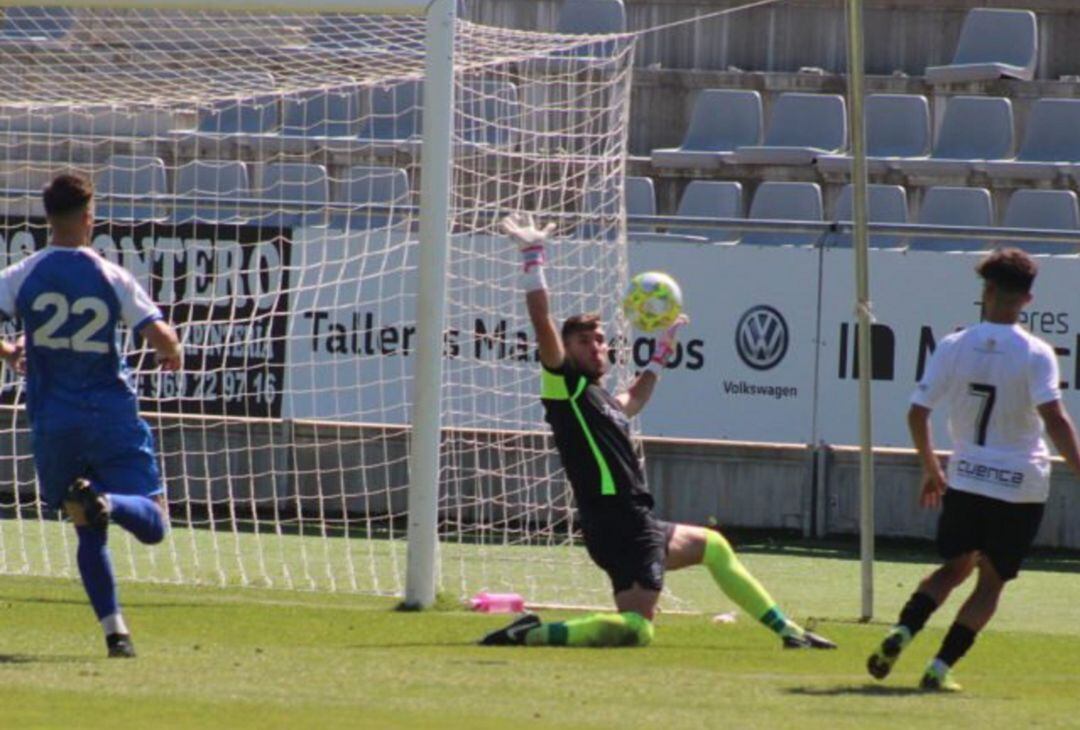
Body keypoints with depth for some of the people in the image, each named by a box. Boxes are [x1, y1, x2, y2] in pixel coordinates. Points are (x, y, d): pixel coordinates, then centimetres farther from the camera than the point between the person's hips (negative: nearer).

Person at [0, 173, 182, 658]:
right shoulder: (112, 278, -4)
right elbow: (160, 336, -9)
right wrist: (171, 356, 15)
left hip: (52, 423, 2)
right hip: (111, 414, -2)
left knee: (89, 533, 15)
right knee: (152, 523, 1)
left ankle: (115, 631, 1)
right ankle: (104, 502, -33)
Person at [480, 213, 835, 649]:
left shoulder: (606, 403, 21)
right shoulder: (566, 386, -3)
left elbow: (635, 398, 47)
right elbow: (541, 320, -13)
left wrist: (663, 351, 54)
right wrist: (533, 255, -12)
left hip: (639, 523, 10)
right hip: (618, 526, -10)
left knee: (714, 547, 29)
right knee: (635, 630, -24)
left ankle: (788, 632, 38)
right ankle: (529, 635, -21)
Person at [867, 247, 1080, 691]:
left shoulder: (953, 347, -2)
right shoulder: (1035, 355, -11)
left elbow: (917, 414, 1)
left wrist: (931, 470, 15)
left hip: (965, 479, 3)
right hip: (1021, 486, -3)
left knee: (956, 567, 20)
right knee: (991, 581, 9)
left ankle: (901, 632, -3)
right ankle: (941, 667, -1)